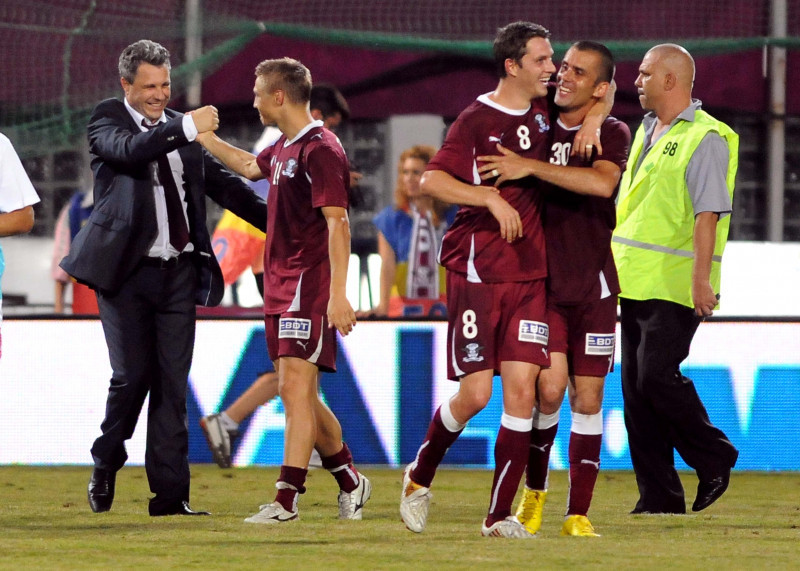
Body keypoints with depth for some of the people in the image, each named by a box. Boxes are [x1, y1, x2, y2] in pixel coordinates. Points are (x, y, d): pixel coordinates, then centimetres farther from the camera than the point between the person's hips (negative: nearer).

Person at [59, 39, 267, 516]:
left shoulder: (179, 128, 13)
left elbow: (223, 184, 18)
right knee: (132, 376, -6)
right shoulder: (107, 119, 0)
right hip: (127, 271, -4)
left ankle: (170, 493, 3)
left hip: (179, 272, 4)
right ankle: (106, 465, 19)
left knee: (173, 383, 2)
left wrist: (276, 220, 7)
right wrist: (186, 128, -30)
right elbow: (128, 150, -22)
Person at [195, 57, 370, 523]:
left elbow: (338, 223, -20)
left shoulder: (320, 149, -14)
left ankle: (288, 498, -16)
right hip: (280, 287, 9)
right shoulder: (284, 149, 14)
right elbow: (251, 166, 38)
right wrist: (205, 138, 41)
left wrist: (338, 294, -26)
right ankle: (350, 480, 25)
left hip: (309, 287, -9)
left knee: (295, 387, -13)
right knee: (302, 396, 12)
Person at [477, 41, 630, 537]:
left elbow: (601, 182, -23)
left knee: (588, 397, -1)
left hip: (594, 285, -1)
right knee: (550, 387, -14)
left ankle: (578, 514, 5)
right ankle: (534, 491, 8)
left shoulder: (613, 133, -2)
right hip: (542, 280, 1)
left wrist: (530, 167, -26)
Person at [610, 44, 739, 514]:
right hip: (636, 281, 9)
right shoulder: (647, 132, 18)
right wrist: (613, 263, 23)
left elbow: (708, 212, -17)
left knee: (658, 375, -15)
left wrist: (701, 278, -24)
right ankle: (659, 495, 7)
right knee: (636, 387, 5)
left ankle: (714, 458, 5)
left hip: (675, 285, -9)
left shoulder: (704, 139, -10)